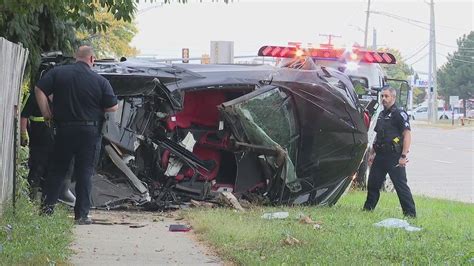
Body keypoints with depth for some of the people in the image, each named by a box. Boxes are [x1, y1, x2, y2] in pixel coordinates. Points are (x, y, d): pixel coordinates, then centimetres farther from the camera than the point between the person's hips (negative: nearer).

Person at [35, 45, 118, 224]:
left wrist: (46, 113, 2)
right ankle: (81, 214, 2)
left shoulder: (58, 73, 1)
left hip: (64, 129, 2)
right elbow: (113, 107, -4)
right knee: (84, 173, 3)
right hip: (89, 131, -2)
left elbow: (39, 90, -4)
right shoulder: (100, 81, -5)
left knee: (57, 169, 15)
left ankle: (48, 205, 8)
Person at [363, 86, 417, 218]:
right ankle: (368, 208, 24)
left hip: (394, 157, -8)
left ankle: (410, 213, -5)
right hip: (380, 156, 8)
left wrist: (403, 156, -21)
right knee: (373, 183, 12)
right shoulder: (382, 114, 17)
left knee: (401, 185, -8)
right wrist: (372, 153, 22)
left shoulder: (399, 114, -9)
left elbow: (407, 135, -15)